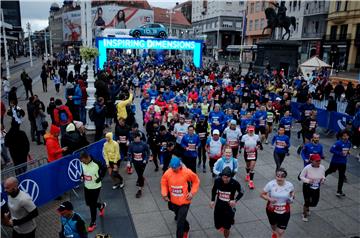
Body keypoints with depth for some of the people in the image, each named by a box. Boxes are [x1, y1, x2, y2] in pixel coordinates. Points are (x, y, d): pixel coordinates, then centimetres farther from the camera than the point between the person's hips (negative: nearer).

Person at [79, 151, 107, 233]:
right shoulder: (82, 163, -11)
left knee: (92, 205, 2)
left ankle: (93, 223, 21)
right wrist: (82, 176, -1)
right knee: (88, 203, 16)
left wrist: (100, 178, -14)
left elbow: (104, 169, -8)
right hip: (86, 186, 6)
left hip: (95, 187, -5)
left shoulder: (96, 163, -27)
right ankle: (101, 206, 46)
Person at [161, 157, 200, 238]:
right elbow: (164, 183, 1)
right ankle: (186, 228, 59)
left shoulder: (187, 172, -21)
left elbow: (196, 181, -5)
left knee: (180, 223, -6)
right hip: (173, 201, 4)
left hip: (184, 202, -4)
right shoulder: (167, 173, -15)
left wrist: (192, 192, -12)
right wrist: (164, 194, -14)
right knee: (179, 218, 28)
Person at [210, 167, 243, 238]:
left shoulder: (235, 183, -23)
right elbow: (214, 190, 5)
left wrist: (235, 200, -20)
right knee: (218, 226, 10)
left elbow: (241, 193, -4)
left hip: (229, 207, -2)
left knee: (226, 228, 5)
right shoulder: (217, 181, -17)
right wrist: (212, 200, -4)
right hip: (219, 206, 2)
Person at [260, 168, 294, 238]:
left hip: (284, 212, 0)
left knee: (281, 232, -1)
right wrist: (269, 199, -29)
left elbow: (292, 192, 10)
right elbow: (262, 194, -12)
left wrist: (292, 198, -11)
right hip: (272, 210, 0)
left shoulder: (289, 185, -15)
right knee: (273, 225, 28)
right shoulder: (271, 184, -22)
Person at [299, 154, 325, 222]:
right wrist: (308, 180, -29)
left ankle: (307, 208, 52)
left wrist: (323, 179, -15)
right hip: (307, 187, -5)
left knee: (314, 202, 16)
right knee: (307, 202, 1)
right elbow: (301, 176, -13)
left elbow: (323, 176, 7)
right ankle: (305, 215, 30)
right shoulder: (307, 168, -25)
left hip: (316, 188, 5)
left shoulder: (322, 167, -12)